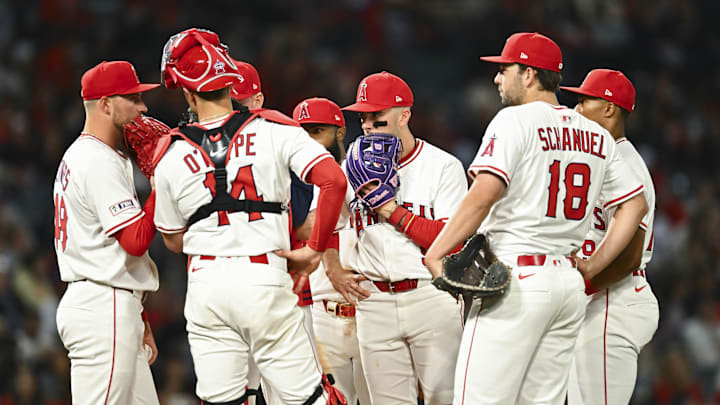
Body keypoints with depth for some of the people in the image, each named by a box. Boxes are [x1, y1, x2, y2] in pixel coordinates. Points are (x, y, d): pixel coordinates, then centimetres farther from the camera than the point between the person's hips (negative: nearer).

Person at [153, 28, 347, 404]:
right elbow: (333, 181, -14)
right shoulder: (273, 129, -2)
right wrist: (314, 250, -5)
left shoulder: (171, 154, 3)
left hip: (205, 285, 2)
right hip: (265, 280, -2)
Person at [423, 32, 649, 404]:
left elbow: (485, 192, -19)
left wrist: (435, 254, -17)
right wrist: (591, 268, 16)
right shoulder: (597, 136, 15)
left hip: (517, 279, -8)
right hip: (569, 284, 8)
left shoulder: (516, 120, -7)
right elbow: (636, 204, 18)